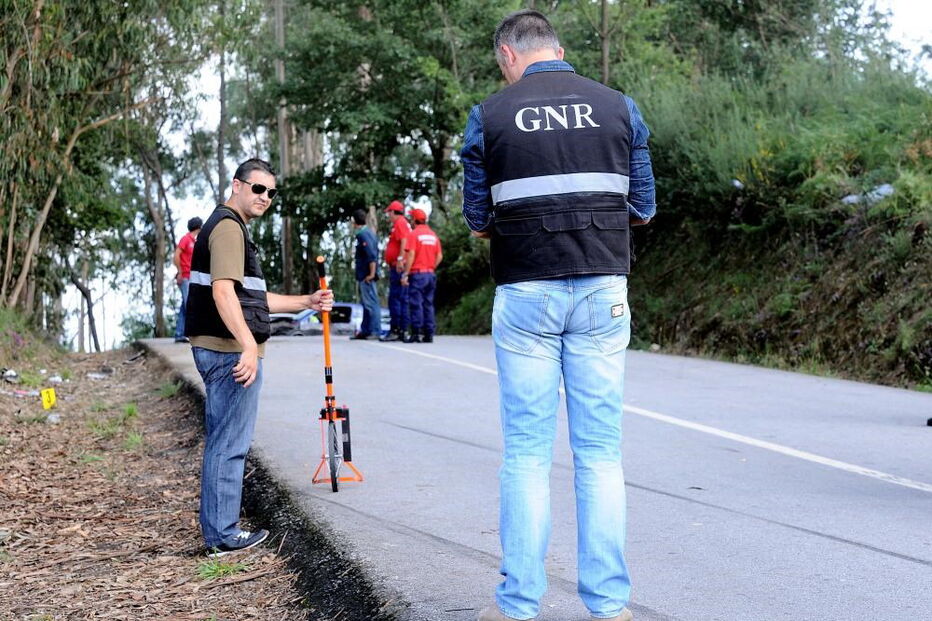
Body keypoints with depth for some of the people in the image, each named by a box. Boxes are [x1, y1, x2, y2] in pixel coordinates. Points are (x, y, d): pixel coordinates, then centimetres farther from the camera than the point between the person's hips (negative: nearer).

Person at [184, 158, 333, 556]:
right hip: (231, 350, -11)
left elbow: (252, 298, 28)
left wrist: (306, 302, 23)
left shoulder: (233, 227, 23)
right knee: (229, 443, -5)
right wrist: (248, 345, -31)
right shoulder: (228, 225, -11)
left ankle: (219, 530, 24)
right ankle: (223, 536, 0)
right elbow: (223, 291, -24)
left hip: (227, 350, 11)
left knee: (223, 442, 16)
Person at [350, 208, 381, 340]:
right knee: (367, 303, 14)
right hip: (364, 275, 10)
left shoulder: (363, 235, -15)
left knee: (370, 303, -8)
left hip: (366, 276, -10)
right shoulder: (369, 232, 16)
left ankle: (376, 331, -7)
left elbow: (372, 256, -23)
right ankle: (364, 331, 20)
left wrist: (371, 274, -21)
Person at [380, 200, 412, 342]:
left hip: (398, 267, -10)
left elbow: (404, 242, -22)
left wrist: (400, 259, -27)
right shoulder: (404, 224, 21)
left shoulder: (400, 223, -8)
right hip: (399, 268, 10)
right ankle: (402, 330, 11)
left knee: (394, 299, -11)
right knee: (402, 299, 10)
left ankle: (395, 330, -12)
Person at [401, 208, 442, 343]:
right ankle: (429, 334, 8)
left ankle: (416, 333, -8)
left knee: (415, 304, -4)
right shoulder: (433, 235, 11)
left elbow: (411, 255, -14)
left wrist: (405, 274, -12)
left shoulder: (414, 234, -7)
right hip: (430, 274, 6)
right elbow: (439, 256, 9)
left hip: (417, 273, -6)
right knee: (428, 304, 9)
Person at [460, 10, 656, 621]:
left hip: (526, 295, -1)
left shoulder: (489, 117, 1)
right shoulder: (620, 107, 5)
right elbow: (643, 208, 9)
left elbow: (479, 221, 5)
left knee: (526, 452, 5)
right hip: (602, 293, 1)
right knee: (601, 451, 5)